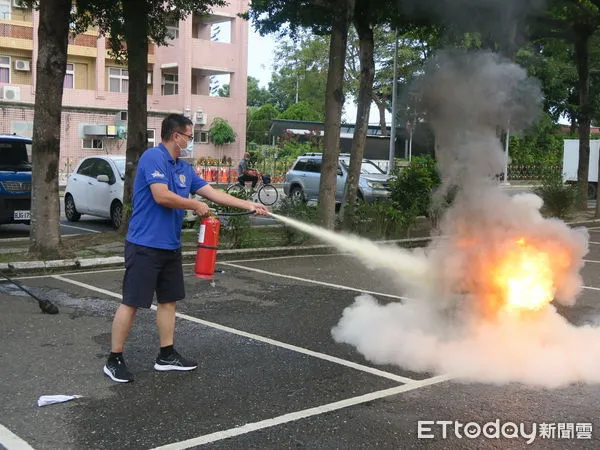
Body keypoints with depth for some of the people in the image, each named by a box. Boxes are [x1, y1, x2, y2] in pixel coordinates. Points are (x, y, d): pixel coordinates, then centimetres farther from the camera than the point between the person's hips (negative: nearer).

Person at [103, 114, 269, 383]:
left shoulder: (184, 168, 13)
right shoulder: (153, 157, -13)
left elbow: (212, 193, 16)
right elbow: (162, 196, -23)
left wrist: (249, 206, 14)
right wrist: (196, 206, -10)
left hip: (170, 246, 9)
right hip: (145, 245, -9)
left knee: (169, 300, 13)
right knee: (131, 302, -4)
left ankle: (167, 356, 24)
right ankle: (114, 360, 6)